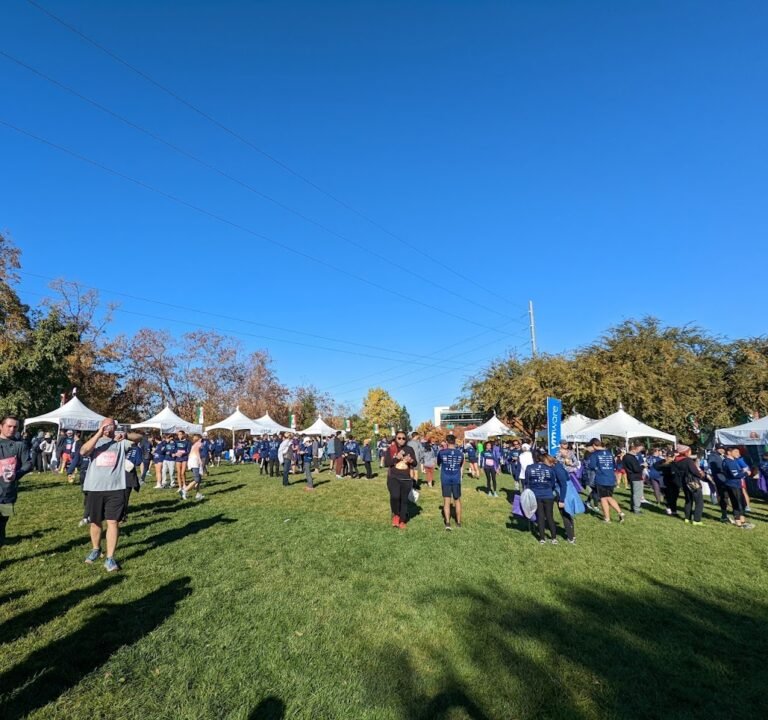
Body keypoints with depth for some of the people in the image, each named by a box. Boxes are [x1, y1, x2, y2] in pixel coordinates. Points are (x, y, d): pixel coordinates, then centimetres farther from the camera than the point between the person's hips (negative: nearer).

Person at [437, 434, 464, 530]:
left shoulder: (441, 452, -9)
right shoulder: (460, 453, -1)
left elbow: (438, 464, 8)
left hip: (445, 480, -2)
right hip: (456, 480, 2)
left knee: (446, 501, 2)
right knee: (457, 500, 15)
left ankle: (447, 523, -9)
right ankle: (459, 522, 24)